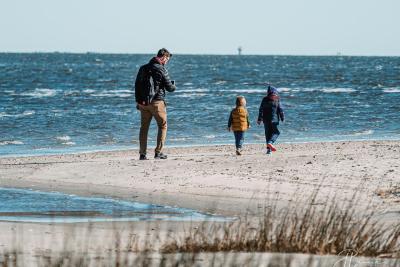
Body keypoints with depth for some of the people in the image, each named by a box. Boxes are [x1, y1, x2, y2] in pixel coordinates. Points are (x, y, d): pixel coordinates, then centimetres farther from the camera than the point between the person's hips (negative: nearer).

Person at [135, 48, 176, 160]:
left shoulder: (143, 68, 8)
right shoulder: (161, 69, -11)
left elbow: (137, 85, 12)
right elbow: (169, 87, -7)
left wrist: (138, 101, 18)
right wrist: (174, 85, 16)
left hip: (143, 102, 5)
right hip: (157, 102, -5)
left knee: (144, 127, 10)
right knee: (163, 126, 7)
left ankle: (142, 154, 8)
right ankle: (158, 152, 0)